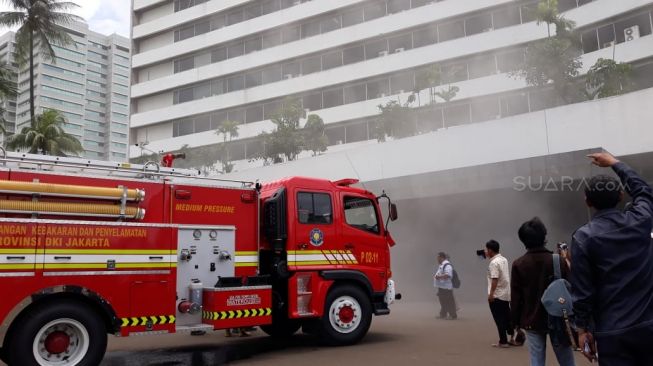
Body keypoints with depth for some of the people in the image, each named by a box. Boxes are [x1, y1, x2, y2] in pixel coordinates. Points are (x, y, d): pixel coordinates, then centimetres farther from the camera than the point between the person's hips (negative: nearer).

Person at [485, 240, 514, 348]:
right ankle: (512, 338, 22)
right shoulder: (504, 259, 9)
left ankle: (503, 342, 4)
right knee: (507, 317, 16)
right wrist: (489, 257, 21)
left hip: (497, 295, -8)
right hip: (506, 294, 9)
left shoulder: (494, 263, -18)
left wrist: (491, 294, -19)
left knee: (499, 319, -1)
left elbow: (494, 279, -23)